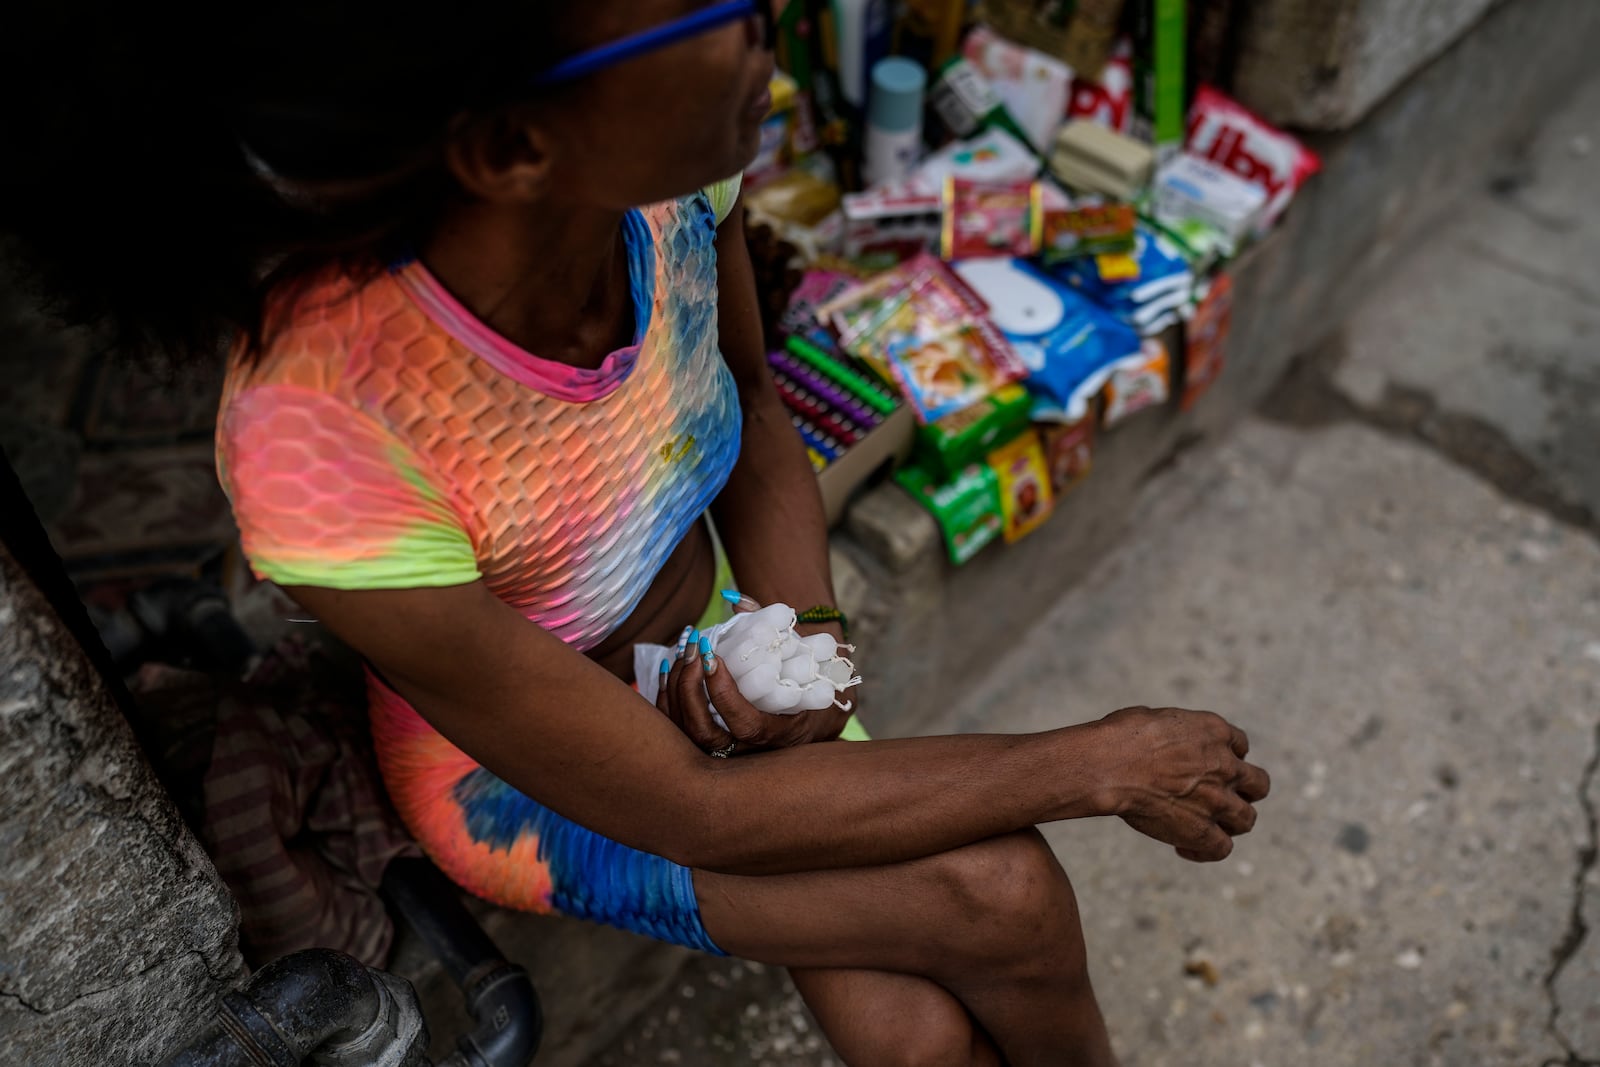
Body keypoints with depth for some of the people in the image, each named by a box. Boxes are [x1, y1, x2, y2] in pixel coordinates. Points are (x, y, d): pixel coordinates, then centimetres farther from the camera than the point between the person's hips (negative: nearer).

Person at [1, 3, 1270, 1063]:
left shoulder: (671, 177, -23)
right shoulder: (323, 451, -38)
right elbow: (690, 811, -27)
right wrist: (1097, 764, -21)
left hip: (713, 649, 4)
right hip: (528, 776, -4)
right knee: (1003, 897, -16)